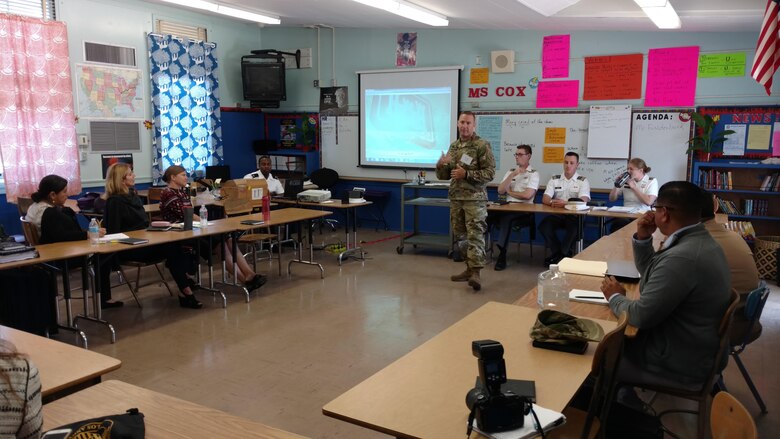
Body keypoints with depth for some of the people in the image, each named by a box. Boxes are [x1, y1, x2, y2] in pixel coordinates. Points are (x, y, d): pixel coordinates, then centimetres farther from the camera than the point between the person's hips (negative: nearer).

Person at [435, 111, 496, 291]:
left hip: (474, 198, -7)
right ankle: (470, 268, 20)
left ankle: (475, 272, -14)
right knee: (460, 235, 10)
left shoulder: (482, 145, -6)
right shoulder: (453, 146, 12)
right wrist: (441, 165, -7)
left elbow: (490, 173, -11)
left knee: (475, 235, -11)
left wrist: (466, 174, -19)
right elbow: (443, 176, 15)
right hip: (455, 198, 7)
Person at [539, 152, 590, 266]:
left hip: (574, 215, -3)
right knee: (543, 226, -26)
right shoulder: (554, 179, 11)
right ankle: (561, 252, -10)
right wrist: (551, 202, -26)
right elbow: (545, 199, 1)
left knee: (575, 228, -34)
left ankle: (561, 254, -13)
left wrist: (565, 203, -34)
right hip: (557, 214, 3)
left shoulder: (583, 181, 2)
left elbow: (583, 200, -16)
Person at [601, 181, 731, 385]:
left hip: (681, 361, -9)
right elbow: (652, 273, 16)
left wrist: (615, 297, -8)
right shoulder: (700, 241, 2)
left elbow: (640, 316, -27)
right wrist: (643, 238, 1)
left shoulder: (682, 257, -31)